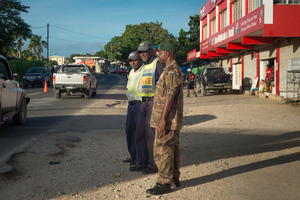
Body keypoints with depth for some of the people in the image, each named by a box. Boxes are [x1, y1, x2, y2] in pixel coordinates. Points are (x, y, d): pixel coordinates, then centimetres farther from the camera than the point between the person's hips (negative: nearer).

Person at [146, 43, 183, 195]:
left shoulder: (171, 71, -17)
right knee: (172, 148, 15)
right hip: (172, 119, 11)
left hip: (167, 119, -11)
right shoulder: (172, 70, 17)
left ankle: (164, 183, -2)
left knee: (162, 150, -7)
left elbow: (170, 96, -23)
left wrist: (162, 119, -24)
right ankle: (174, 178, 23)